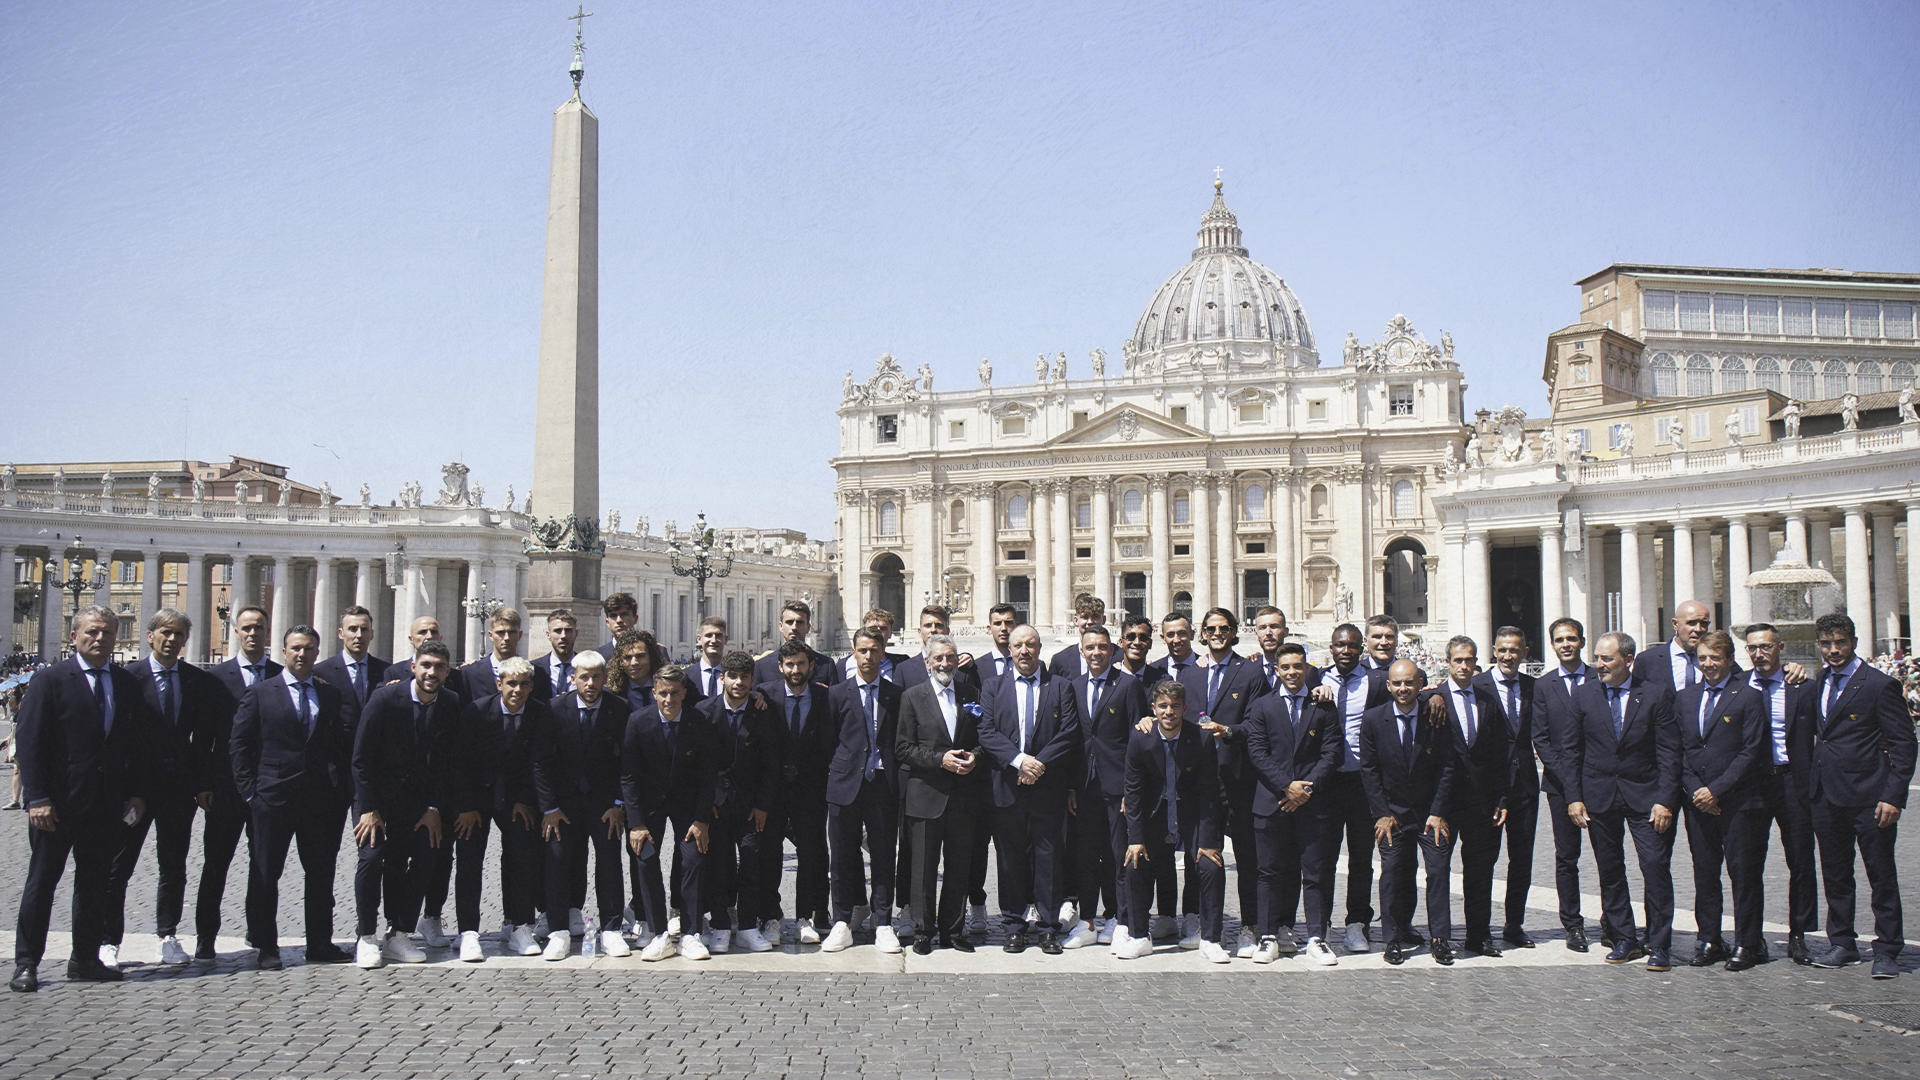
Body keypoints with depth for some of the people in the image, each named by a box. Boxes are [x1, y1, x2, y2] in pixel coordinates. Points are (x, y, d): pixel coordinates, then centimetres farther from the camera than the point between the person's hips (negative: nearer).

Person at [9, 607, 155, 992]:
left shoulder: (128, 686, 9)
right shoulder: (49, 681, -3)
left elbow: (140, 744, 12)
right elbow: (29, 743, -7)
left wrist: (138, 794, 3)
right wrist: (37, 799, -14)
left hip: (107, 805, 4)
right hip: (58, 803, -4)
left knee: (96, 883, 10)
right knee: (41, 881, 4)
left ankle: (85, 959, 20)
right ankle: (26, 964, 13)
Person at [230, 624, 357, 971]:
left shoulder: (333, 694, 8)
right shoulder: (260, 693, 3)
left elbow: (347, 742, 4)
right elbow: (240, 743, 1)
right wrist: (249, 789, -4)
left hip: (321, 799, 2)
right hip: (273, 798, -2)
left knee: (321, 874, 9)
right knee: (264, 874, 4)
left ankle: (320, 943, 19)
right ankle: (265, 946, 14)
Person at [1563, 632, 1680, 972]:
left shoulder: (1655, 695, -3)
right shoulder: (1583, 695, 3)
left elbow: (1668, 752, -3)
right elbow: (1570, 749, 6)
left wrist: (1665, 800, -10)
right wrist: (1574, 797, -1)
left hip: (1645, 794, -2)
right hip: (1599, 796, 2)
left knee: (1655, 865, -8)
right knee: (1609, 870, 8)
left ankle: (1659, 945, 3)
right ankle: (1624, 940, 19)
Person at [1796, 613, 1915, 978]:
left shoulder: (1879, 684, -8)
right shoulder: (1817, 684, 10)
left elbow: (1904, 744, -9)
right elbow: (1805, 735, 17)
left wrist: (1894, 797, -15)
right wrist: (1807, 783, 7)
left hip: (1869, 797, -6)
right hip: (1826, 795, 6)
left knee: (1881, 876, 4)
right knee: (1835, 876, 13)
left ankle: (1887, 951, 13)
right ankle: (1842, 944, 23)